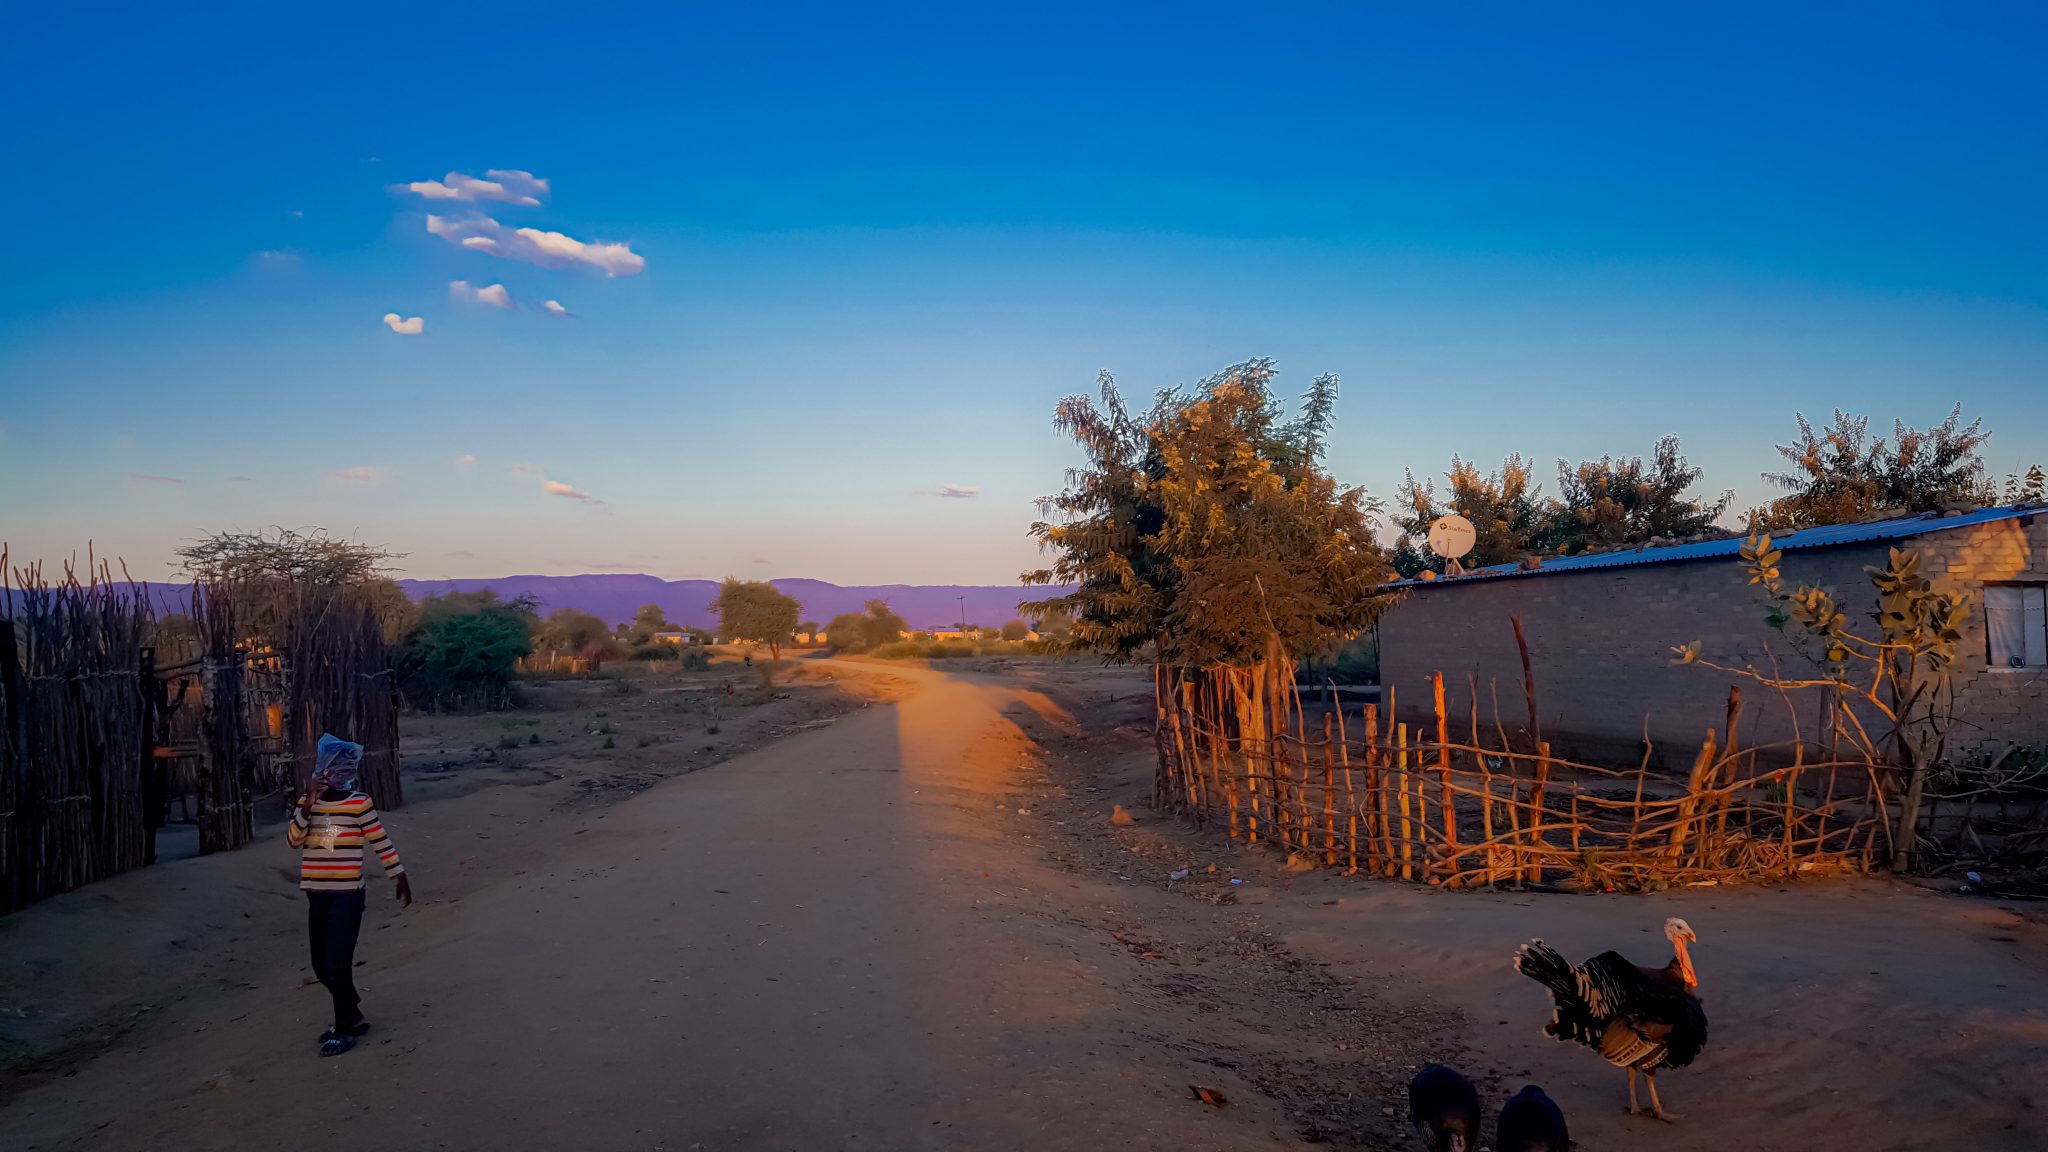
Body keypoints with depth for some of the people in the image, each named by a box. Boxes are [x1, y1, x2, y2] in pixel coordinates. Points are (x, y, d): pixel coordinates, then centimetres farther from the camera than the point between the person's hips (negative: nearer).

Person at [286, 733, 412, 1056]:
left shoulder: (360, 803, -7)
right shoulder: (308, 802, 6)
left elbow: (381, 843, -2)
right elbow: (294, 840, -5)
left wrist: (401, 879, 2)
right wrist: (308, 805, -17)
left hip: (347, 895, -6)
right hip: (317, 896, 6)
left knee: (338, 964, -7)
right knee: (322, 965, 13)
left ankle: (345, 1030, 7)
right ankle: (352, 1016, 31)